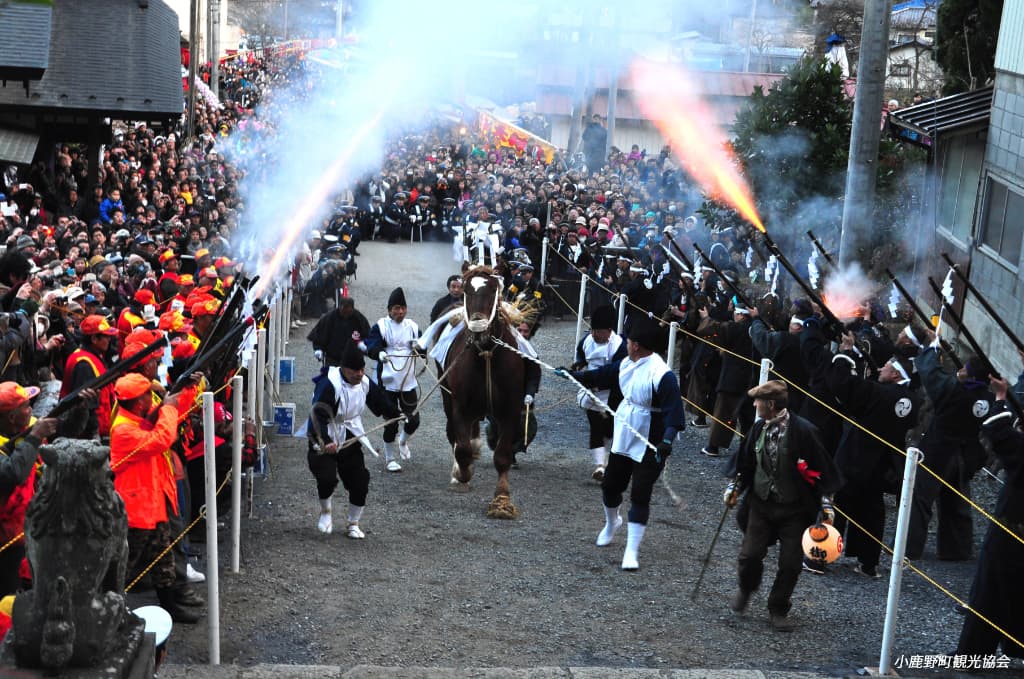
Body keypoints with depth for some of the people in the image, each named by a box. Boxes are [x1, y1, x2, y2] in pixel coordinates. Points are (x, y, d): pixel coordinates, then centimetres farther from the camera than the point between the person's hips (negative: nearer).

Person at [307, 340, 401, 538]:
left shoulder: (365, 383, -1)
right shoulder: (329, 384, -24)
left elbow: (381, 402, 19)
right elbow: (318, 416, -31)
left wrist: (398, 415, 14)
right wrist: (324, 441, -43)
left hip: (350, 440, 6)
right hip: (325, 442, -6)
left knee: (360, 482, 1)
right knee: (327, 478, -22)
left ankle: (353, 524, 20)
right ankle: (326, 512, 10)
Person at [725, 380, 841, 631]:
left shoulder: (803, 431, -18)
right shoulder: (759, 428, -1)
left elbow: (822, 469, -10)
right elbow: (746, 462, 15)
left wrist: (826, 504, -9)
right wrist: (735, 487, 11)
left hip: (794, 509, -4)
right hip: (761, 504, 4)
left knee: (790, 564, 1)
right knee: (750, 555, -3)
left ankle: (778, 610, 22)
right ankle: (746, 589, 29)